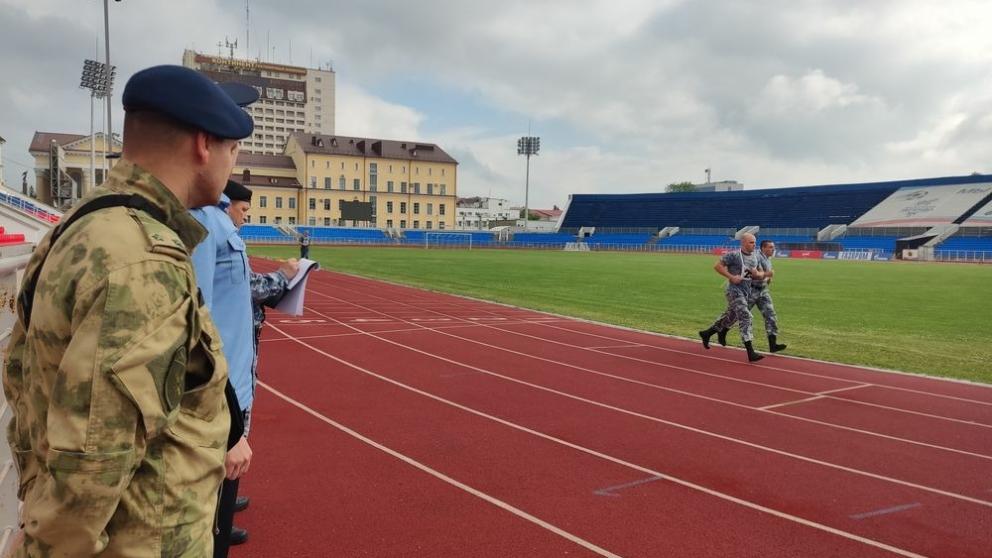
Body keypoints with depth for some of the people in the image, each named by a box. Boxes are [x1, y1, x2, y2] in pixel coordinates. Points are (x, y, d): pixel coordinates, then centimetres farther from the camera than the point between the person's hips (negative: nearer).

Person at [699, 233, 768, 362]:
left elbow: (757, 274, 19)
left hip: (746, 292, 8)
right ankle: (750, 353, -17)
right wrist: (731, 277, -20)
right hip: (734, 290, -8)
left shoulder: (755, 257, 10)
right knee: (745, 318, -16)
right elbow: (717, 266, -13)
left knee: (730, 317, 17)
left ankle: (707, 333, 37)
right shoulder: (734, 255, -13)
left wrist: (758, 274, -5)